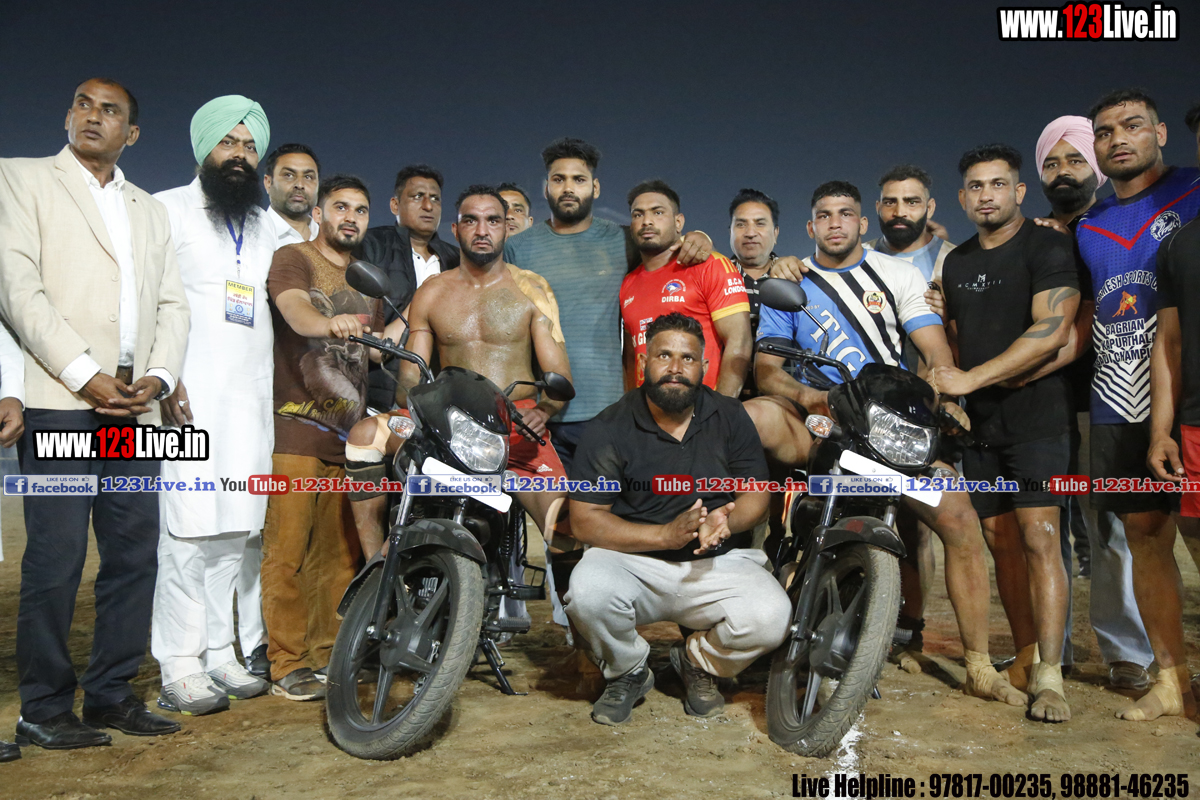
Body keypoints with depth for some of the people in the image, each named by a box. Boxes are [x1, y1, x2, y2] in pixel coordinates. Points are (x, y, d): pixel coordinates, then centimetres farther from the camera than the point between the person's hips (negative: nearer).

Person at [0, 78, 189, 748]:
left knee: (136, 553, 3)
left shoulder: (152, 211, 23)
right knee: (57, 557, -5)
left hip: (135, 404, 5)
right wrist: (84, 373, -12)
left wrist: (158, 377, -2)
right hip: (60, 396, -5)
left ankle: (111, 693, 14)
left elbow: (174, 305, 16)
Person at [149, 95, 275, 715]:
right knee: (189, 529, -10)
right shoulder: (168, 210, 5)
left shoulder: (264, 226, 22)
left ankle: (219, 651, 14)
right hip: (190, 396, -5)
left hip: (251, 397, 5)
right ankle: (180, 668, -3)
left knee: (234, 530, 6)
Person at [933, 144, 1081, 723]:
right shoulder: (956, 262, 17)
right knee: (1002, 544, 7)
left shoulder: (1048, 248, -4)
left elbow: (1051, 331, -16)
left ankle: (1049, 676, -8)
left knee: (1039, 540, -12)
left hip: (1033, 414, -6)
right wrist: (946, 395, 7)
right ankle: (1025, 658, 16)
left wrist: (971, 378, -19)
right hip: (977, 421, 6)